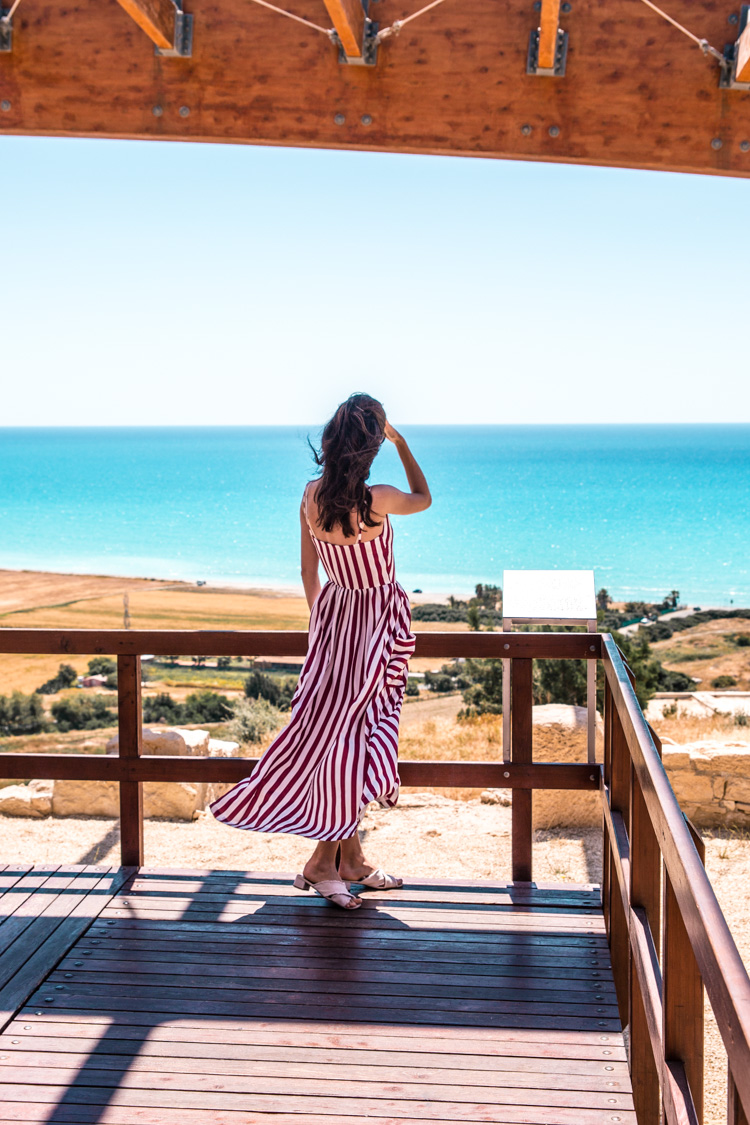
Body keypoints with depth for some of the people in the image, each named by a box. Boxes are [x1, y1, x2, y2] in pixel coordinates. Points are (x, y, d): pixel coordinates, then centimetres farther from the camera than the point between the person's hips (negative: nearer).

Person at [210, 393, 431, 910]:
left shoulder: (312, 495, -5)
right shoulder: (378, 500, -22)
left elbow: (309, 571, 6)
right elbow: (424, 498, 1)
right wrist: (402, 442, 7)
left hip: (333, 613, 6)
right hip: (378, 619, -6)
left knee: (335, 726, 10)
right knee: (355, 730, 0)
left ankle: (350, 857, 19)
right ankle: (325, 859, 4)